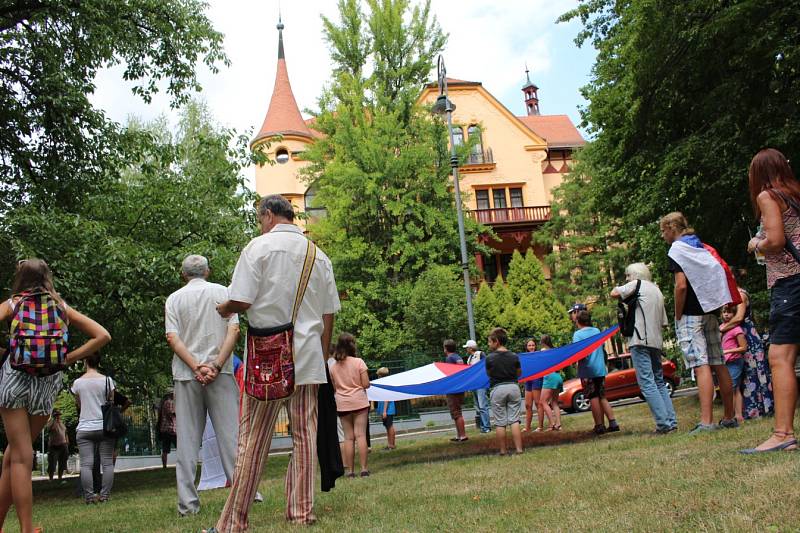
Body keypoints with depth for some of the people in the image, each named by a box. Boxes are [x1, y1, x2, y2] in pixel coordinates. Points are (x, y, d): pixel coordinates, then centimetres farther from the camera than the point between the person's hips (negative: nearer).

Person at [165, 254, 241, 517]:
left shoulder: (174, 298, 8)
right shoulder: (222, 292, 7)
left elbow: (172, 338, -4)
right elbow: (234, 330, -5)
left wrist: (196, 367, -10)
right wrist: (216, 365, -10)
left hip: (186, 374, 1)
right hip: (220, 373, -1)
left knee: (187, 439, 3)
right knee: (230, 433, 1)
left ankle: (188, 502, 3)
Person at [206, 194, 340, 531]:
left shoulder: (260, 246, -5)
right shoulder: (318, 256, 10)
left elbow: (240, 301, -13)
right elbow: (329, 314, 12)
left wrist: (223, 309, 9)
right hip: (308, 358, 4)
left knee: (252, 440, 1)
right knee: (304, 435, 8)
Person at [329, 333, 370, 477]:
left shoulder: (333, 366, 4)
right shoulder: (358, 362, -7)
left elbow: (334, 387, 9)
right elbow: (366, 384, -9)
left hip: (342, 404, 3)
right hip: (359, 402, -3)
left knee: (348, 437, 6)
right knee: (361, 435, -2)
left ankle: (350, 470, 6)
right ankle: (363, 469, -5)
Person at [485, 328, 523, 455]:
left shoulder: (489, 358, -8)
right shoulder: (514, 356, 0)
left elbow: (488, 373, 5)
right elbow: (519, 373, 12)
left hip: (497, 389, -2)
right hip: (513, 387, 2)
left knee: (500, 423, 4)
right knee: (514, 421, 5)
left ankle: (502, 450, 7)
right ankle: (519, 448, 0)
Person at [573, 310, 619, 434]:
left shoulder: (577, 334, -9)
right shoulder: (597, 331, 11)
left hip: (588, 371, -6)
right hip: (601, 369, 6)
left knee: (594, 398, 0)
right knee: (602, 397, 13)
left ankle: (599, 426, 1)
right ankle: (613, 423, 6)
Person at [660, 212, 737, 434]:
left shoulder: (676, 251, -7)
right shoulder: (703, 247, 17)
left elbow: (681, 285, -17)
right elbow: (720, 276, 19)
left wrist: (677, 316, -9)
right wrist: (714, 307, 19)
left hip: (690, 314, -8)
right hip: (710, 311, 8)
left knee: (701, 366, -14)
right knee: (719, 365, 10)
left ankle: (706, 422, -18)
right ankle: (729, 417, 17)